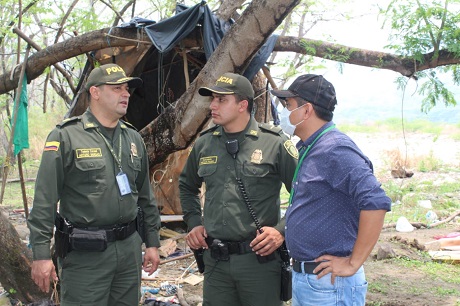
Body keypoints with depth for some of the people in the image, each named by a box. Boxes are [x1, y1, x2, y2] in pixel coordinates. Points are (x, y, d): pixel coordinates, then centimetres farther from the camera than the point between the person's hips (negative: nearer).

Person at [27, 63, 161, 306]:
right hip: (84, 252, -5)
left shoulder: (133, 139, 11)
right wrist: (41, 254, -13)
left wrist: (152, 242, 15)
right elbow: (44, 201, -10)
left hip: (129, 247, 6)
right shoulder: (66, 136, -7)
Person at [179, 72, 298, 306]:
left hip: (260, 258, -4)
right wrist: (193, 223, 13)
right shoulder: (204, 144, 6)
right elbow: (187, 186, 23)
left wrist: (282, 230, -10)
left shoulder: (275, 143, -8)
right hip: (215, 260, 4)